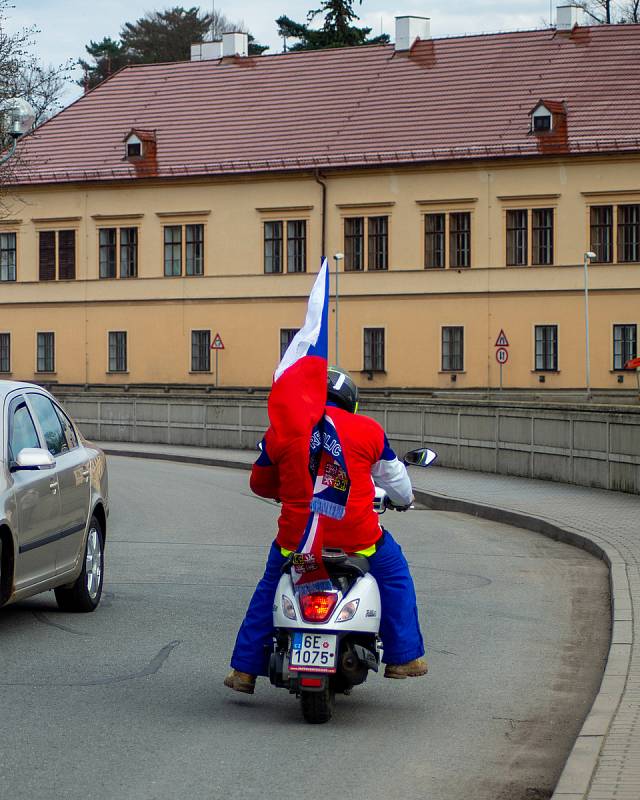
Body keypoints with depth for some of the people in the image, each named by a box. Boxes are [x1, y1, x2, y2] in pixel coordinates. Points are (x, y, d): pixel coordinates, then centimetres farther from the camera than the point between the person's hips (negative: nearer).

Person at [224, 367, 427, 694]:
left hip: (297, 537, 1)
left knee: (269, 587, 26)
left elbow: (260, 483, 16)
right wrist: (404, 500, 41)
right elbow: (395, 477, 17)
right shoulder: (367, 429, 3)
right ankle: (404, 657, 24)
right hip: (357, 535, -1)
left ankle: (245, 669, 22)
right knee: (394, 573, 25)